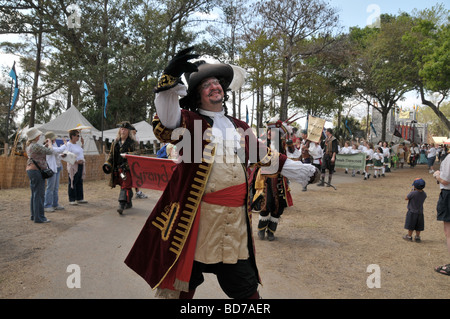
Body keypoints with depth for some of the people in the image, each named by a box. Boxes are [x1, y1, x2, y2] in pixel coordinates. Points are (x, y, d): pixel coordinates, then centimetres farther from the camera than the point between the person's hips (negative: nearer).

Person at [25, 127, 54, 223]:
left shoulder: (29, 145, 12)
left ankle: (34, 215, 22)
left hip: (30, 170, 10)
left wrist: (45, 144, 20)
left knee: (34, 194, 15)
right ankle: (39, 217, -2)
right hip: (37, 171, -10)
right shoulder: (36, 145, -17)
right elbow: (49, 151, -12)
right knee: (39, 194, -6)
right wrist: (49, 143, 4)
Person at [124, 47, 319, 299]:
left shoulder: (240, 127, 16)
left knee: (245, 286, 13)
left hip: (236, 220, 4)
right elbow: (166, 123, -21)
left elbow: (264, 156, 23)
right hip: (193, 217, -3)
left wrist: (303, 171, 27)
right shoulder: (189, 121, 1)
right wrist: (170, 79, -37)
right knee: (181, 281, 11)